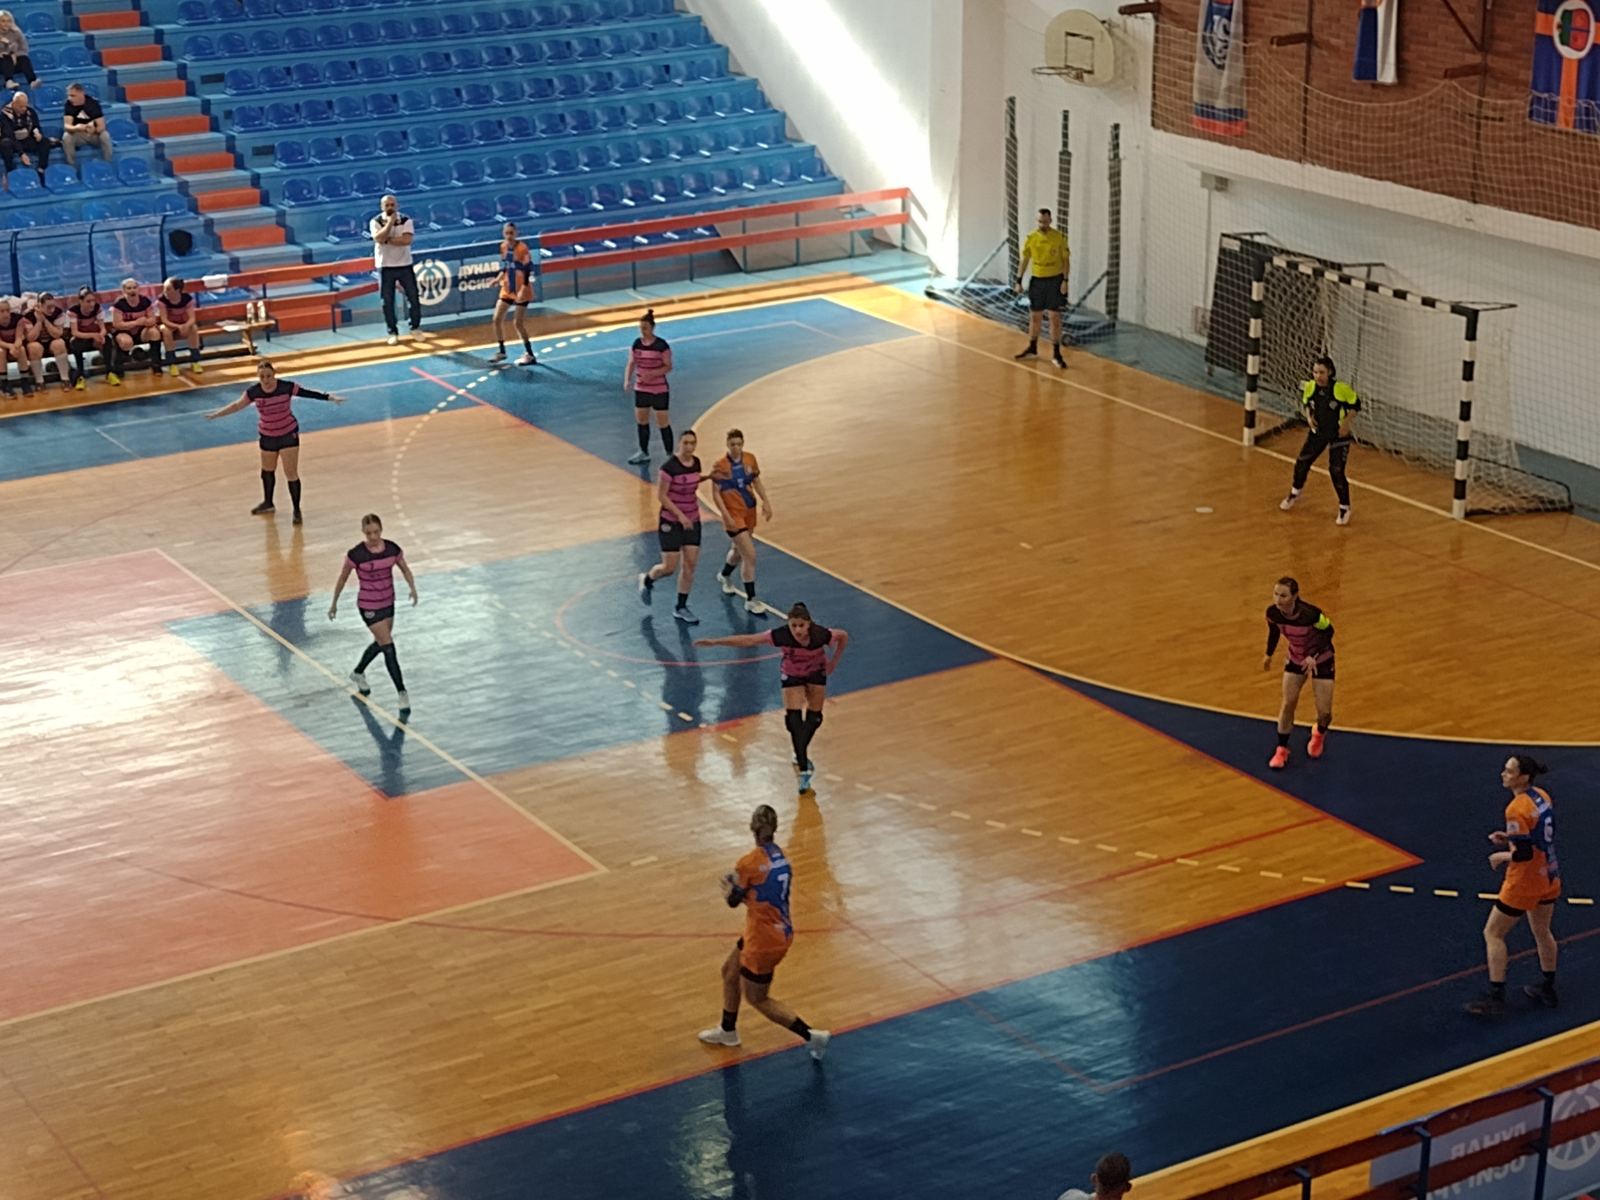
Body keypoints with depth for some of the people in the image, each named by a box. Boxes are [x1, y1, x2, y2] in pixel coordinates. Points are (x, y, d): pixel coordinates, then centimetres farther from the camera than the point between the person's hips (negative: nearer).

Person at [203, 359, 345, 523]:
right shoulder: (253, 391, -14)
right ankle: (268, 503, 44)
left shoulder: (286, 387, -21)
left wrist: (330, 398, -19)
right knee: (267, 471, 22)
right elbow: (237, 405, 0)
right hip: (267, 436, 3)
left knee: (291, 473, -6)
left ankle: (297, 510, 6)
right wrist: (216, 414, 3)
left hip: (288, 435, -3)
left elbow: (308, 393, -15)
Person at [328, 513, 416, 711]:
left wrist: (412, 588, -14)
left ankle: (358, 673, 48)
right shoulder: (356, 554, -20)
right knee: (389, 647, -9)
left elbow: (405, 569, 5)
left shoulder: (392, 549, -9)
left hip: (388, 603, 6)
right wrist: (334, 603, 2)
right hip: (369, 607, -6)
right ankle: (401, 693, -3)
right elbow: (342, 578, -7)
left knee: (380, 644, 23)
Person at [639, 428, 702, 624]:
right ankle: (646, 580, 31)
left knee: (689, 565, 4)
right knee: (669, 567, -2)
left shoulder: (696, 463, 0)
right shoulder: (670, 466, -20)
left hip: (692, 521, 6)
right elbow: (661, 495, -18)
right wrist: (680, 515, -21)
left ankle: (681, 608, 17)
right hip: (671, 522, -6)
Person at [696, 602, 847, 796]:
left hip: (816, 672, 1)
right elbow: (748, 640, -31)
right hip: (791, 675, -1)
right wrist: (715, 641, -34)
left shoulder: (821, 634, -35)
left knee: (814, 716, 8)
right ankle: (804, 769, -11)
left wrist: (834, 662, -9)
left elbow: (844, 636, -14)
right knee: (793, 718, -13)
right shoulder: (781, 635, -36)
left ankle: (800, 754, 34)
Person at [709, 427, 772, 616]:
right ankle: (751, 600, -4)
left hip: (750, 512, 6)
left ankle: (725, 576, 56)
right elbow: (716, 494, -13)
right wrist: (726, 516, -20)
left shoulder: (750, 459, -1)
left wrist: (765, 502, -1)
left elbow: (757, 482, 11)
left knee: (739, 550, 24)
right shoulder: (719, 466, -15)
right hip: (733, 514, -6)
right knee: (750, 555, -13)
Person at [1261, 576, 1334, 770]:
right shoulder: (1272, 612, -22)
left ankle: (1320, 733, 35)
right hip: (1295, 658, 3)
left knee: (1324, 712, -2)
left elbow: (1328, 631, -18)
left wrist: (1313, 656, -27)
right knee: (1288, 704, -3)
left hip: (1320, 660, -3)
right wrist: (1269, 654, 14)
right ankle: (1282, 749, 14)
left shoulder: (1310, 614, -37)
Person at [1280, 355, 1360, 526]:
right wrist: (1309, 417, -8)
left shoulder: (1341, 388, -24)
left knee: (1336, 471, -10)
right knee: (1302, 463, 9)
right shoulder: (1309, 387, -10)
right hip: (1318, 432, 5)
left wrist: (1346, 423, -18)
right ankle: (1295, 493, 39)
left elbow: (1355, 404, -9)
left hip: (1338, 435, -5)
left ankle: (1344, 508, 10)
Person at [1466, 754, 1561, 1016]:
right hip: (1549, 878, 8)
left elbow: (1524, 854, -26)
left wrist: (1501, 857, -9)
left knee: (1493, 934, 5)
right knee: (1542, 933, 24)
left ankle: (1496, 998, 6)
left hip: (1524, 882, -8)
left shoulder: (1516, 810, -25)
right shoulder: (1542, 797, 0)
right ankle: (1549, 991, 37)